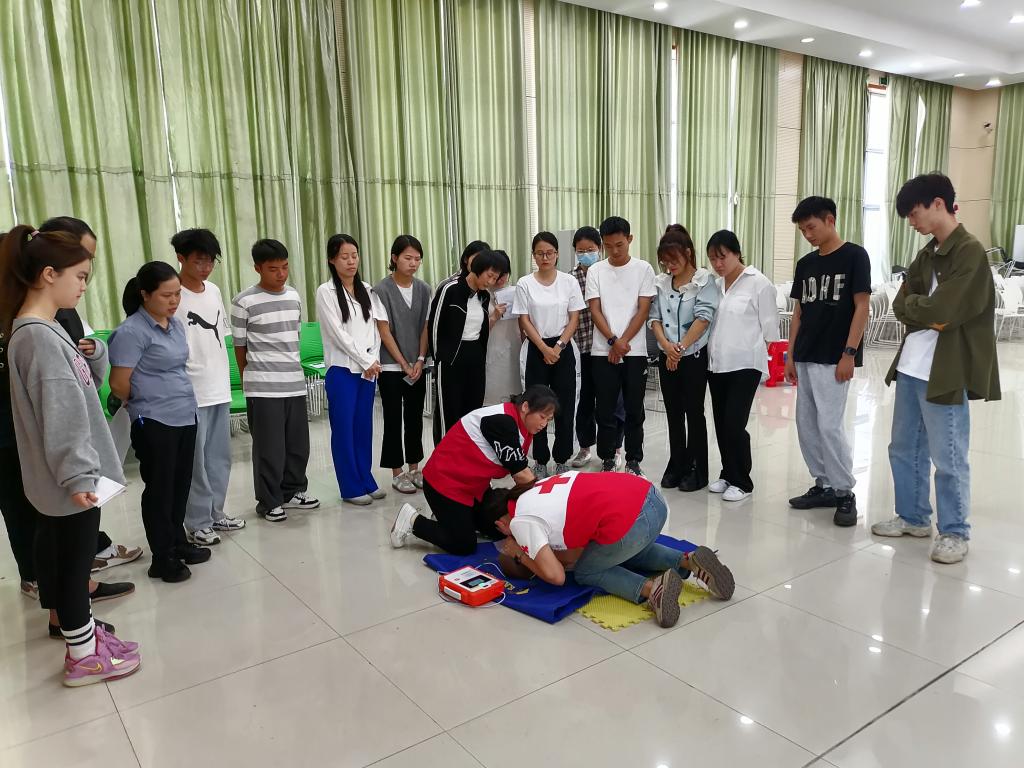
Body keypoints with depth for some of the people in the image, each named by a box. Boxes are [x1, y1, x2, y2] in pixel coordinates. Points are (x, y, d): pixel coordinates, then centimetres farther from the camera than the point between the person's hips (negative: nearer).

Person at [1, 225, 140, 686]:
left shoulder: (46, 328, 8)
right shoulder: (37, 337, -22)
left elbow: (87, 385, 15)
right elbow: (60, 417, -24)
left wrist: (93, 354, -4)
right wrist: (77, 475, -23)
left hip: (71, 473, 9)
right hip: (69, 477, -9)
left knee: (68, 555, 20)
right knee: (73, 558, 4)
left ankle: (83, 631, 36)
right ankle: (83, 657, 19)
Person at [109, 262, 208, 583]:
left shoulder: (176, 323, 8)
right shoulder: (132, 331, -15)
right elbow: (118, 383, -12)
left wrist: (180, 402, 15)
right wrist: (144, 405, 4)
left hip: (185, 416, 7)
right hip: (154, 422, -7)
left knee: (180, 485, 16)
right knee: (159, 490, 4)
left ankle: (178, 543, 32)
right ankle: (163, 558, 17)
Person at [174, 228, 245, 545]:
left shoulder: (214, 291, 10)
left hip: (220, 389, 7)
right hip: (191, 393, -7)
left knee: (220, 457, 15)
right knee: (196, 461, 2)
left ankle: (215, 513, 28)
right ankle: (197, 524, 13)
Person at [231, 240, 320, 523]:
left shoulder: (294, 296, 9)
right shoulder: (244, 302, -8)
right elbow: (239, 347, 0)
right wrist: (250, 381, 7)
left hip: (295, 382, 5)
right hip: (263, 387, -5)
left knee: (298, 444, 11)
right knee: (269, 448, 1)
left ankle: (293, 491, 29)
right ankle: (269, 502, 15)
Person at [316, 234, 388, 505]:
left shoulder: (366, 290, 11)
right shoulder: (326, 292, -6)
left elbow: (375, 328, 8)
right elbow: (338, 333, -11)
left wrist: (373, 361, -5)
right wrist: (366, 362, -11)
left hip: (368, 369, 5)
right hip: (342, 369, -5)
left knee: (364, 428, 11)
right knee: (344, 429, 1)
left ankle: (366, 481, 20)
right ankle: (351, 488, 9)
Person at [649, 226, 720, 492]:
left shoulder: (704, 280, -8)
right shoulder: (661, 282, 7)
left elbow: (703, 318, -16)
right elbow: (655, 318, 3)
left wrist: (681, 347, -18)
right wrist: (666, 346, -13)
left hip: (695, 356, -5)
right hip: (667, 357, 5)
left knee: (694, 412, 2)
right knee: (673, 413, 11)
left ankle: (696, 469, 12)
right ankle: (676, 465, 22)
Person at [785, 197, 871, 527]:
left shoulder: (854, 256, -5)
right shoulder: (805, 264, 12)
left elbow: (861, 307, -9)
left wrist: (849, 353, -14)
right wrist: (790, 355, 10)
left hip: (834, 359, -7)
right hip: (805, 358, 7)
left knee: (829, 425, -9)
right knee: (806, 425, 9)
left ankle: (845, 493, 4)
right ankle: (824, 486, 21)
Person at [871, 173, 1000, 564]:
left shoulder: (970, 252, -12)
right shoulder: (926, 254, 13)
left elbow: (939, 310, -21)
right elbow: (900, 305, 6)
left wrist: (914, 305, -3)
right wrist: (925, 311, -12)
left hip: (945, 371, -8)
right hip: (911, 366, 8)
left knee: (947, 458, 2)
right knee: (904, 449, 16)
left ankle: (955, 533, 17)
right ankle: (913, 517, 31)